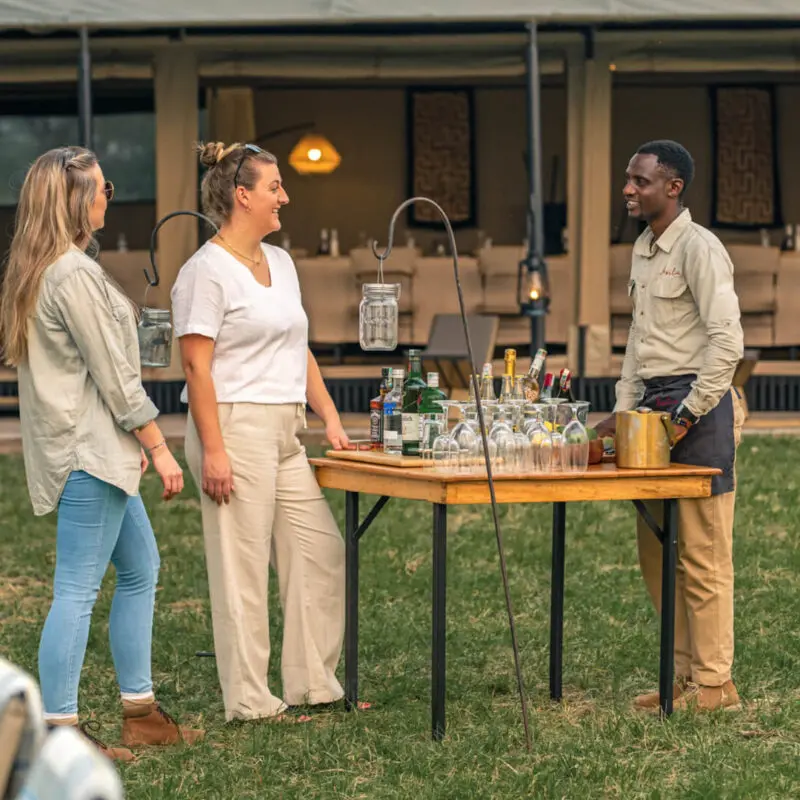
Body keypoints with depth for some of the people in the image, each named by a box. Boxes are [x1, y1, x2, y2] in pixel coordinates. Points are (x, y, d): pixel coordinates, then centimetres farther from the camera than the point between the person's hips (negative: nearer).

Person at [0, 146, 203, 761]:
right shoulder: (75, 275, -18)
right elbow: (113, 375, -17)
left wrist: (135, 443, 18)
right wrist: (159, 447, -11)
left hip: (90, 449, 11)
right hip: (88, 451, -11)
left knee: (140, 569, 17)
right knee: (78, 590, -8)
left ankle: (141, 713, 22)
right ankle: (60, 730, -6)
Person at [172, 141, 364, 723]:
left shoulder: (280, 262, 16)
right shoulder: (207, 271, -10)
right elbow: (197, 365, -14)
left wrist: (330, 416, 15)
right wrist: (213, 450, -19)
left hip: (286, 433, 9)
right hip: (235, 429, -9)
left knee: (321, 553, 7)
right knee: (242, 565, -3)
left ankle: (313, 685, 17)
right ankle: (249, 701, 4)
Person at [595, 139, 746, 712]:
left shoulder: (698, 248, -12)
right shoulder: (643, 249, 16)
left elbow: (727, 340, -19)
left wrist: (688, 414, -18)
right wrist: (626, 409, 15)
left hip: (697, 405, -9)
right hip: (654, 406, 10)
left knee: (703, 553, -5)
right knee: (657, 551, 12)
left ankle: (713, 682, 1)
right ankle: (684, 671, 20)